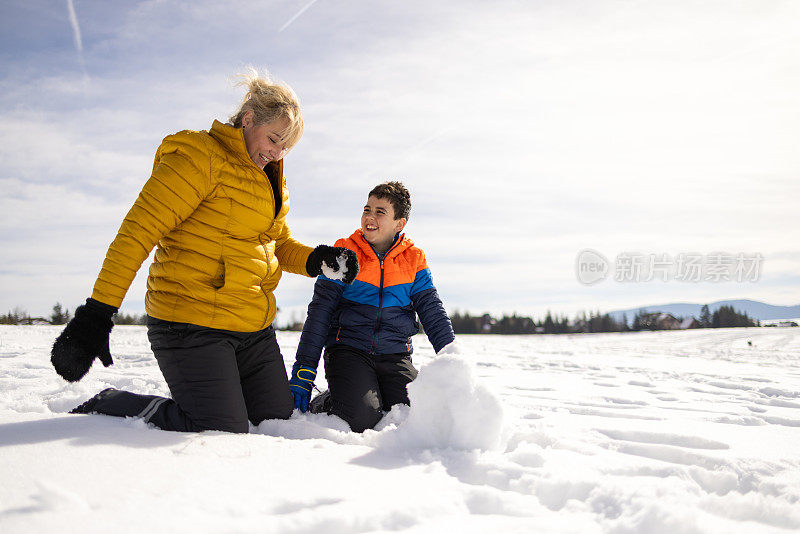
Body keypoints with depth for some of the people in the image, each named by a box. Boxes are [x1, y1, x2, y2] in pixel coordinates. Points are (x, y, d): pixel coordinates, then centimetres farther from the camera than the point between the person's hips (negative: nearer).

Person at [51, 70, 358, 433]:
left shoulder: (270, 177, 15)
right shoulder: (200, 156, -12)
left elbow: (279, 243, 23)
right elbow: (138, 231, -18)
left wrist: (317, 260, -1)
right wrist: (97, 315, -25)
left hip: (254, 328, 9)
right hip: (192, 323, -8)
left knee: (277, 423, 9)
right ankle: (110, 406, 7)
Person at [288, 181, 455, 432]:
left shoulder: (413, 260, 8)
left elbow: (433, 312, 9)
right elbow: (319, 313, -2)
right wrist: (303, 374, -8)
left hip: (396, 356, 3)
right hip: (348, 351, -2)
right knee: (361, 419, -27)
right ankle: (323, 404, 5)